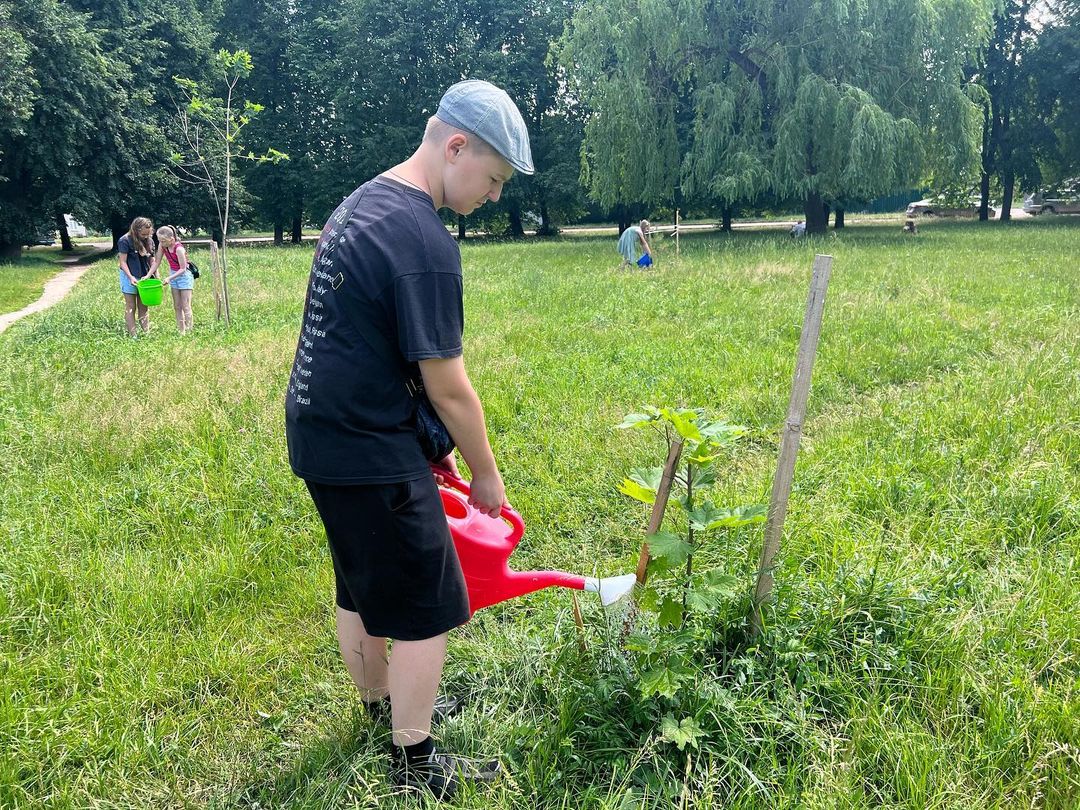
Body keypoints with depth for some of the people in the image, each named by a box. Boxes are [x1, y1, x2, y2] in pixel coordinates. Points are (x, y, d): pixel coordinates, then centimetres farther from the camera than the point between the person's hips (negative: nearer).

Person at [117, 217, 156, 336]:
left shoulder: (149, 241, 3)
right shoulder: (125, 240, -13)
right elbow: (123, 262, -12)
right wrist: (130, 277, -22)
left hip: (144, 278, 5)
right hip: (129, 278, -5)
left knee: (144, 307, 8)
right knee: (131, 308, 1)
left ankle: (146, 333, 12)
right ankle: (133, 335, 1)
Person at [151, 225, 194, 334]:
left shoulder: (179, 249, -27)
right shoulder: (162, 246, -7)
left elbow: (183, 269, -23)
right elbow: (156, 262, 2)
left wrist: (169, 278, -29)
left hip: (184, 276, -8)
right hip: (173, 276, 8)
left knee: (186, 307, -7)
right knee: (177, 307, 9)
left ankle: (189, 331, -4)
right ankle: (181, 332, 15)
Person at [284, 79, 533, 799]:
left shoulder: (362, 202, 9)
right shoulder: (425, 241, -22)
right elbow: (448, 388, -18)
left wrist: (433, 445, 16)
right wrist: (488, 475, -2)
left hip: (318, 435, 10)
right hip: (370, 452, -10)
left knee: (362, 588, 25)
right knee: (431, 609, 5)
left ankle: (381, 706, 45)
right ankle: (415, 761, 21)